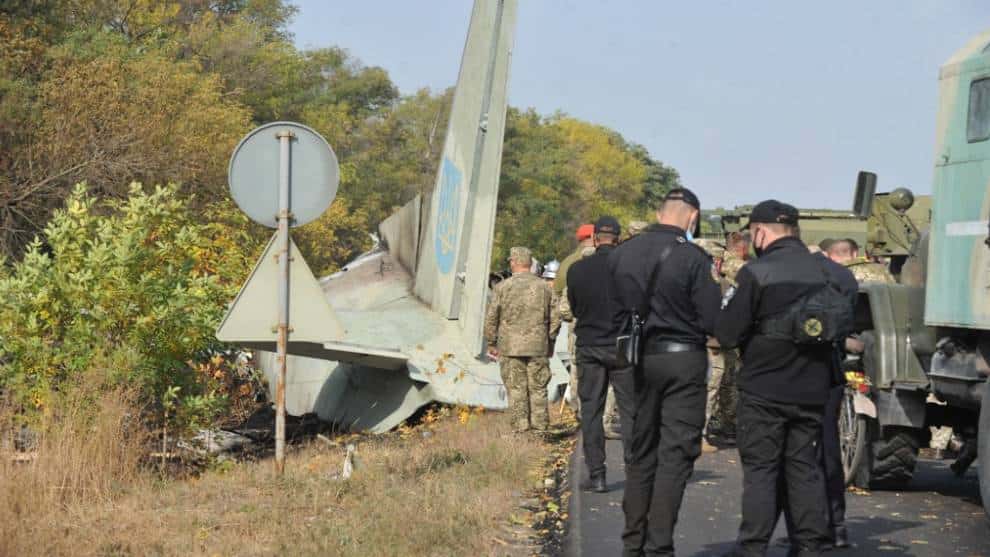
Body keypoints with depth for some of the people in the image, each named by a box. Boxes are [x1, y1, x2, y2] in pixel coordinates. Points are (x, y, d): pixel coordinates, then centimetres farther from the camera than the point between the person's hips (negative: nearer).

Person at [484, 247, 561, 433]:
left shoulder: (502, 287, -4)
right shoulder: (544, 287, 4)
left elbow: (491, 318, -2)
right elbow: (555, 319, 7)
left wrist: (492, 344, 9)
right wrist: (549, 342, 18)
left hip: (511, 347, -2)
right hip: (539, 347, 2)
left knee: (516, 388, 3)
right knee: (538, 388, 8)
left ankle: (520, 425, 1)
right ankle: (540, 425, 8)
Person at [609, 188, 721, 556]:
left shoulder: (620, 254, 3)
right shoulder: (694, 258, -11)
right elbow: (711, 322, -10)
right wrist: (712, 286, 6)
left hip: (639, 360, 4)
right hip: (683, 360, -4)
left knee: (640, 453, 13)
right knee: (675, 456, 0)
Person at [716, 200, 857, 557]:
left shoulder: (755, 273, -14)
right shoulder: (827, 272, 2)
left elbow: (726, 334, -13)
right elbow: (845, 327, 11)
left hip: (764, 390, -4)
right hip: (812, 390, 4)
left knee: (760, 470, 2)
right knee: (805, 467, 12)